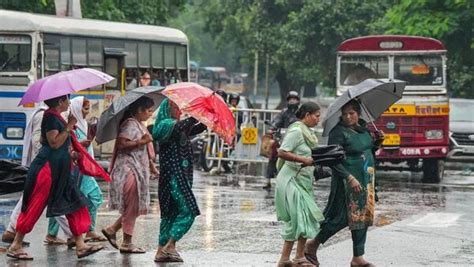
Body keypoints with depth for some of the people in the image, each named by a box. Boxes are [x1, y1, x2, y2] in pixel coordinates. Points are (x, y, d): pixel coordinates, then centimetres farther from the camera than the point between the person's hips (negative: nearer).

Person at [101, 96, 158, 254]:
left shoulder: (140, 125, 17)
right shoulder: (130, 124, -13)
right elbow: (121, 144, -24)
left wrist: (151, 165, 22)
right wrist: (141, 141, -24)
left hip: (139, 170, 10)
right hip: (129, 169, -10)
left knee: (135, 207, 11)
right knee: (132, 207, -5)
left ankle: (112, 229, 19)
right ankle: (127, 243, 1)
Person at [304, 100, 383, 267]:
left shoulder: (363, 129, 8)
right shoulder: (339, 133, -15)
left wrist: (378, 141, 3)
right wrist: (350, 178, -25)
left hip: (366, 179, 8)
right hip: (347, 180, -8)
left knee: (363, 216, 7)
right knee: (341, 218, -5)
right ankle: (312, 245, 11)